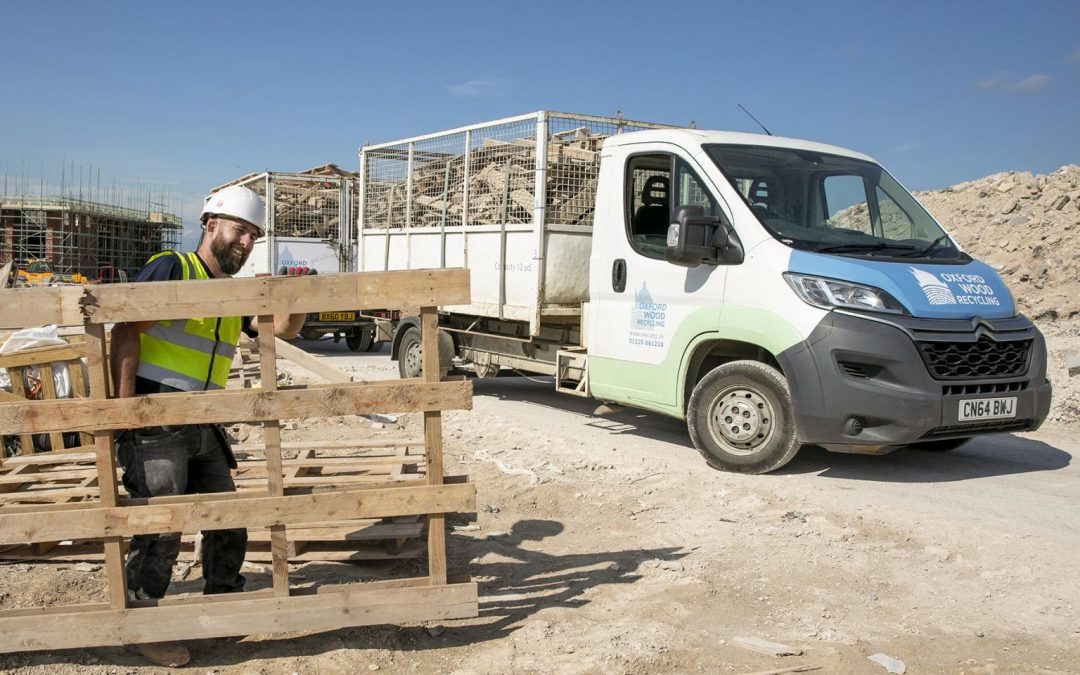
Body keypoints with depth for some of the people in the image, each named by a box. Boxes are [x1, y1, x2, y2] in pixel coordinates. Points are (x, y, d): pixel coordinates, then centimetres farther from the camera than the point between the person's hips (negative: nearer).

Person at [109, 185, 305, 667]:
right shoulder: (171, 268, -7)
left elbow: (282, 328, 11)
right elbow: (125, 332, -14)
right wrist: (124, 403, -21)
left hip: (203, 426, 8)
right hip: (154, 422, -8)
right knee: (161, 527, -5)